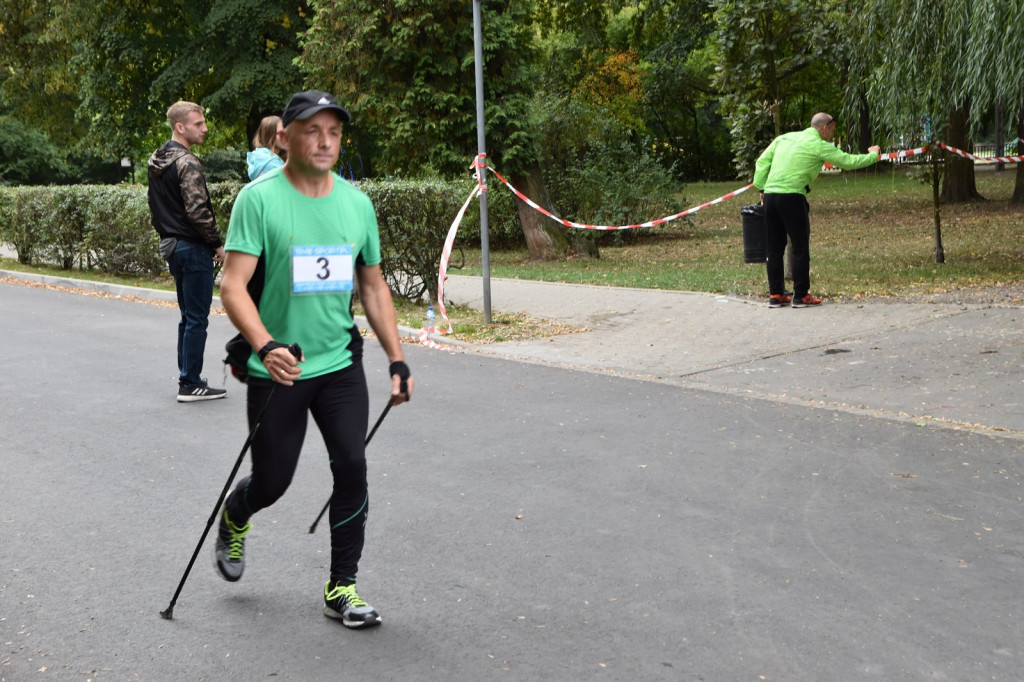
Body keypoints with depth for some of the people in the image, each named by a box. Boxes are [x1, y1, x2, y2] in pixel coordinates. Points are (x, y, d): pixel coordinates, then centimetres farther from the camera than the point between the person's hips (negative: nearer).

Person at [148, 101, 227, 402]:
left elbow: (155, 207, 18)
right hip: (194, 247, -9)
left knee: (188, 316, 17)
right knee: (197, 318, -4)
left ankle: (187, 377, 23)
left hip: (172, 245, 9)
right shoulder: (187, 163, -17)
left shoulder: (155, 161, 12)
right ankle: (191, 385, 0)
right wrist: (217, 243, -12)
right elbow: (198, 210, -22)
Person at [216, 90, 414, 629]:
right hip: (278, 369, -4)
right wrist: (266, 346, -34)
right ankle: (234, 519, 43)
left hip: (340, 364, 4)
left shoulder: (356, 202, 4)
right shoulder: (259, 199, -12)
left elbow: (373, 286, 13)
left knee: (352, 467, -6)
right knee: (272, 482, 6)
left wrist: (397, 360, 9)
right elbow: (233, 286, -18)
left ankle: (341, 588, 10)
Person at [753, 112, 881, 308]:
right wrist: (873, 156, 19)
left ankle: (775, 294, 16)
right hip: (792, 196, -6)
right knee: (800, 247, 3)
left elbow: (762, 161, 14)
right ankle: (801, 295, 6)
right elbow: (848, 161, 3)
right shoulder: (819, 145, 0)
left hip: (770, 195, 7)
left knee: (775, 248, 11)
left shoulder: (785, 138, 18)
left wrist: (761, 188, 15)